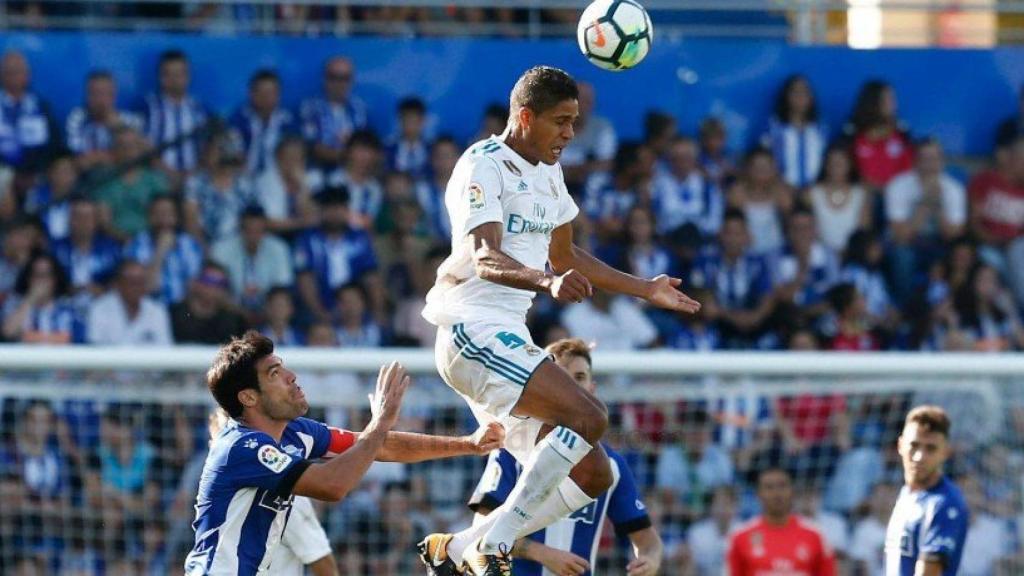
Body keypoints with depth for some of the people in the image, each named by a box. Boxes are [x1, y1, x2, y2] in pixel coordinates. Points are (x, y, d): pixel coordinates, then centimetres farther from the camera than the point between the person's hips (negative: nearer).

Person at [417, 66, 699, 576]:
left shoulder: (547, 172, 18)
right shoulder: (484, 167, -11)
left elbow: (564, 256, 33)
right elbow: (485, 259, -27)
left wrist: (646, 290, 34)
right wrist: (548, 282, -44)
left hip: (510, 338, 10)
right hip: (474, 329, -10)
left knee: (592, 475, 4)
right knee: (588, 416, -26)